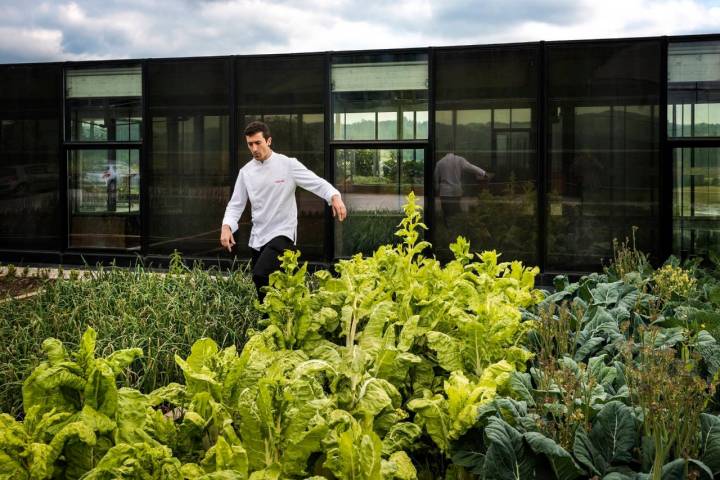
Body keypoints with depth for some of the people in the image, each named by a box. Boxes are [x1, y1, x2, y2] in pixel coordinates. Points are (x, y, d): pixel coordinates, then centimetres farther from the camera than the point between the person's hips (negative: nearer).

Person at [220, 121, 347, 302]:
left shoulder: (288, 165, -6)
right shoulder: (246, 172, 7)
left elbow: (317, 183, -12)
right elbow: (236, 204, 8)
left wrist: (335, 196, -33)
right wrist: (226, 226, -11)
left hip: (282, 233, -5)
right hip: (257, 237, 6)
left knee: (261, 275, -25)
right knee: (263, 282, 8)